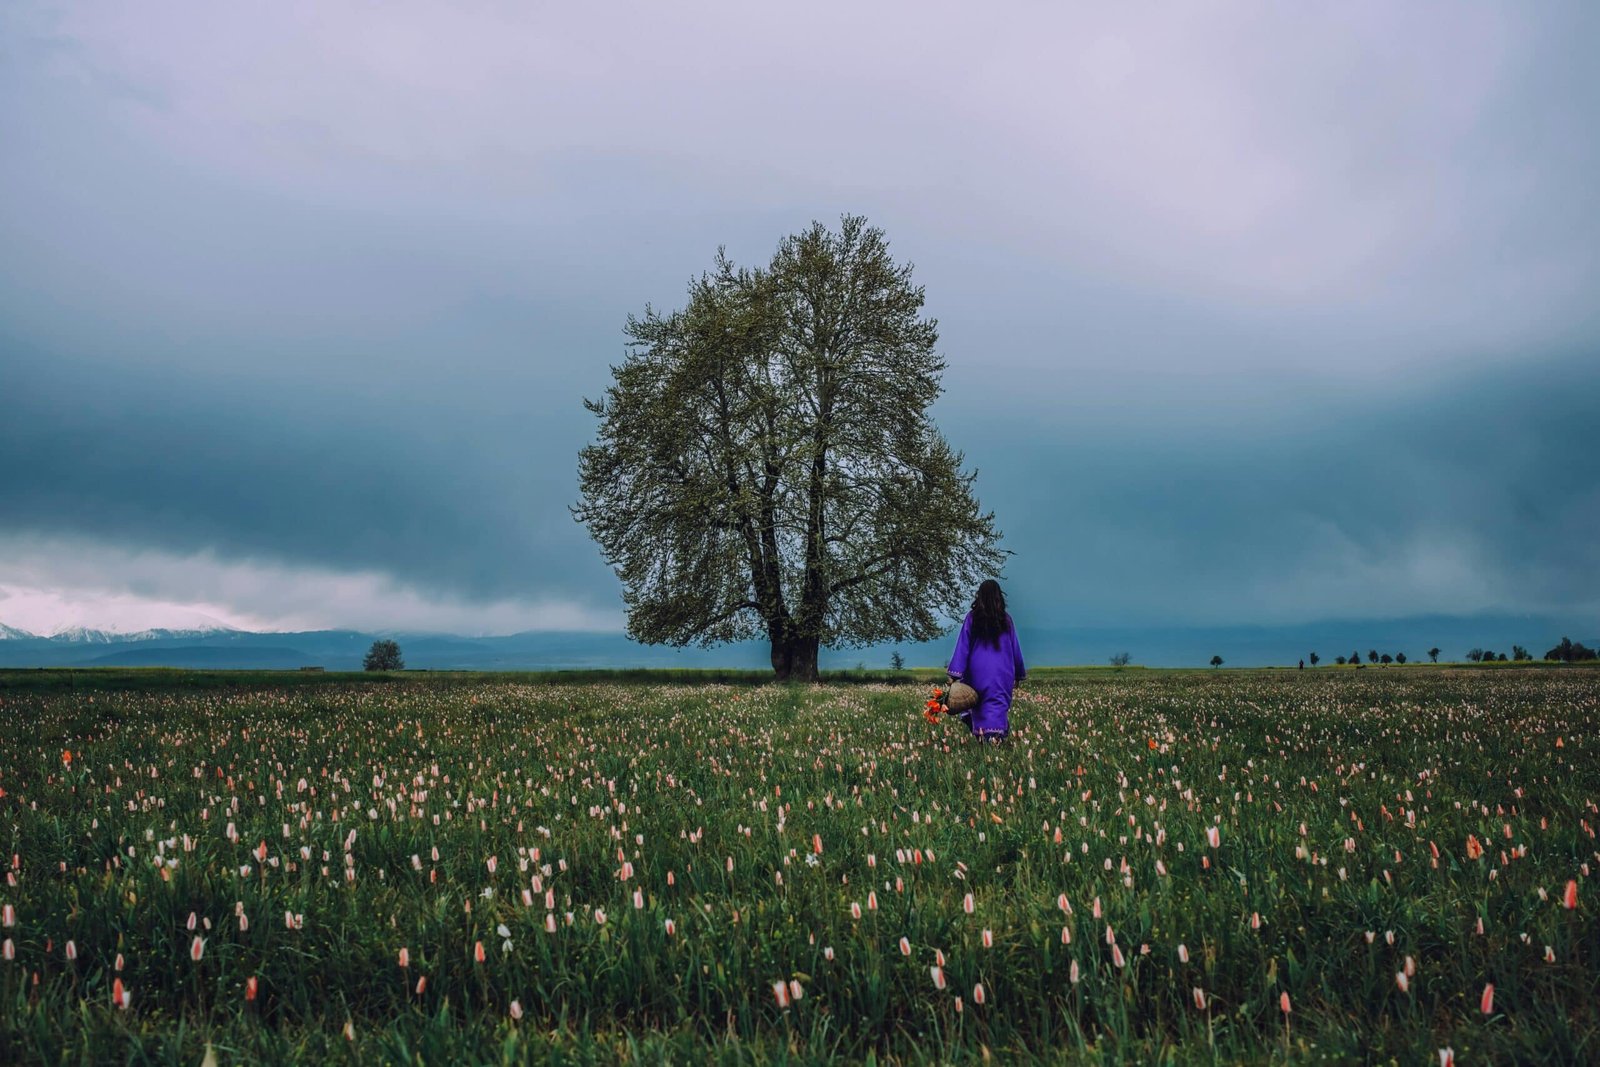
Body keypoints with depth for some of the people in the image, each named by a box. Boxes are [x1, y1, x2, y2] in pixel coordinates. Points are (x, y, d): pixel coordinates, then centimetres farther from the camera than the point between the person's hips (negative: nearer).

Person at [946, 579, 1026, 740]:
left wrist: (955, 674, -6)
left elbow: (963, 646, -5)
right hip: (1002, 672, 0)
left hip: (979, 671, 0)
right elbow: (1015, 649, 10)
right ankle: (997, 737, -20)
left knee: (979, 707, 15)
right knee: (998, 708, -3)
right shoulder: (1006, 619, 3)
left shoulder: (972, 618, -2)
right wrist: (1019, 674, 20)